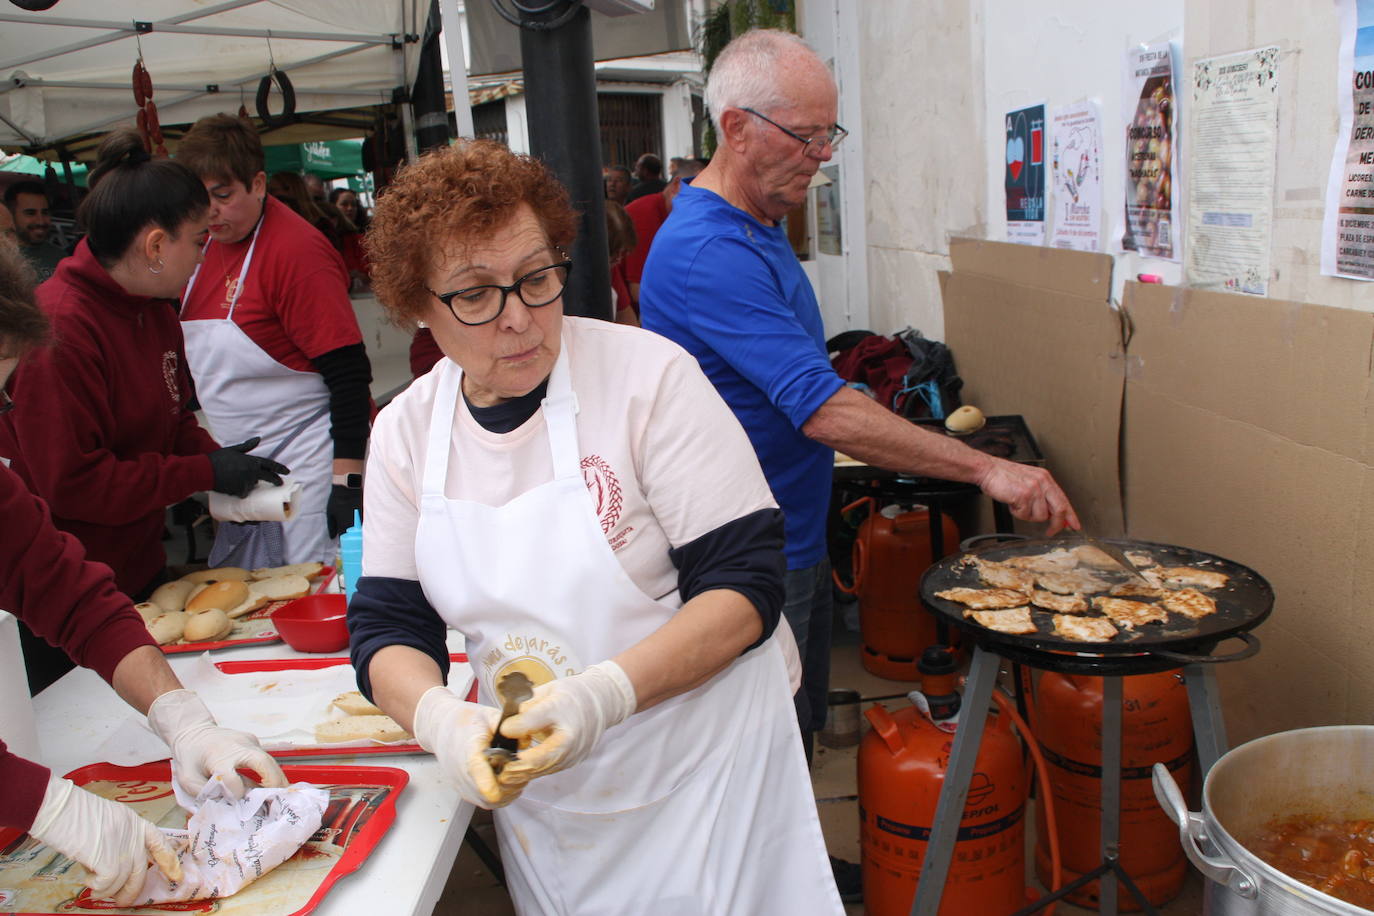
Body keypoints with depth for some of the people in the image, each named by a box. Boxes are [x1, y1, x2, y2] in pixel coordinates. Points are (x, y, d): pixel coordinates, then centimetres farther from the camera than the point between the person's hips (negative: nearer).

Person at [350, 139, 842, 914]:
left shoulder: (650, 376, -17)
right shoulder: (405, 433, -2)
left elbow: (745, 584, -18)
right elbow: (387, 625, -1)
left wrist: (605, 693, -31)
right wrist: (441, 718, -22)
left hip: (699, 772, -3)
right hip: (534, 789, 4)